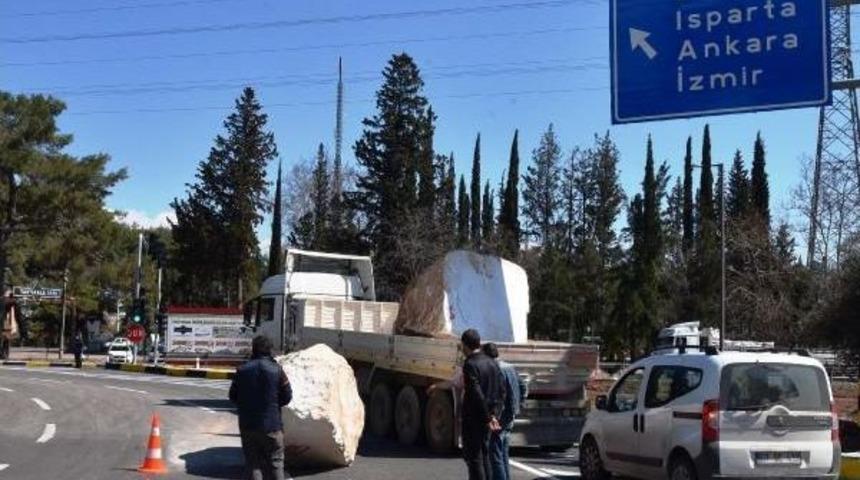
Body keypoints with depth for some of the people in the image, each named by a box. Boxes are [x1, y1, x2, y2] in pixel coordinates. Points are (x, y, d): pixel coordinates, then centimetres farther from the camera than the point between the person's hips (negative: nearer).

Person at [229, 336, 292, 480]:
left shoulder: (242, 370, -2)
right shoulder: (276, 369, -8)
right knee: (275, 463, 9)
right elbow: (287, 396, -4)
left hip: (247, 425, 2)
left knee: (252, 463, 9)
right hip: (271, 425, -2)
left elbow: (233, 396, 3)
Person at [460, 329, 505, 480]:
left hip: (472, 418, -8)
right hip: (486, 418, 8)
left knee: (473, 456, -1)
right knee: (484, 454, 18)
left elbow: (477, 394, -22)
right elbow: (501, 392, 5)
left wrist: (488, 418, -15)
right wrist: (494, 415, 0)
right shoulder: (492, 363, 7)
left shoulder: (470, 364, -17)